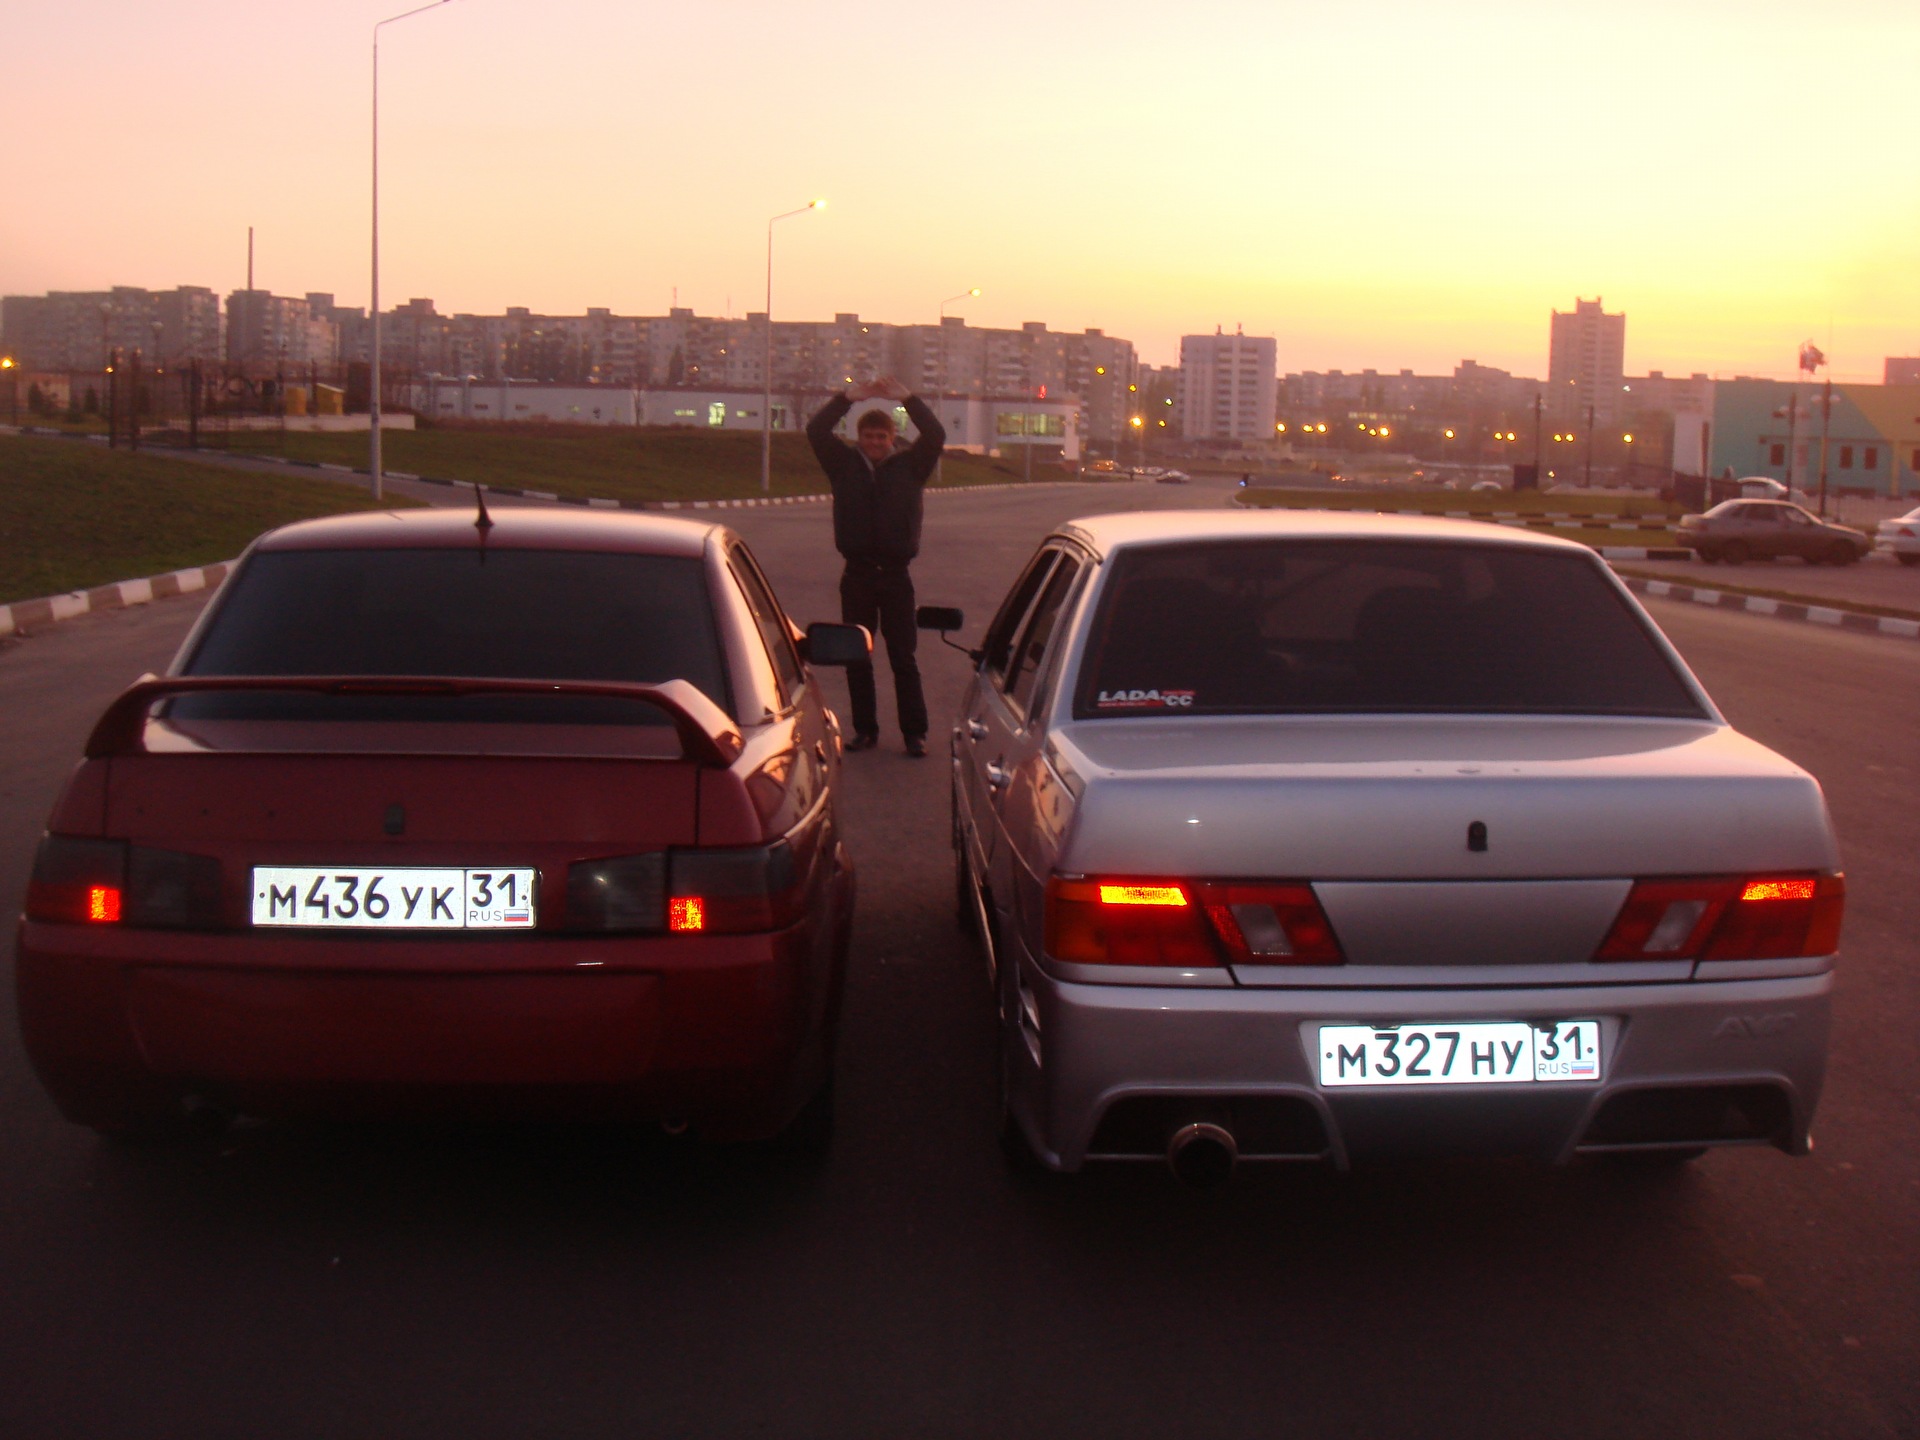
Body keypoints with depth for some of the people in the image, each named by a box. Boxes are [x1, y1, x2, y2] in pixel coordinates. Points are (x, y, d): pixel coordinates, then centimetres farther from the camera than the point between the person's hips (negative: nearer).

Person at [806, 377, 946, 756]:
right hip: (857, 575, 2)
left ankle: (914, 732, 5)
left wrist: (907, 399, -11)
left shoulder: (909, 465, 5)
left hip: (896, 575, -1)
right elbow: (816, 431, -3)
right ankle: (865, 729, 16)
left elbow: (935, 436, -8)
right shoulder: (845, 464, 6)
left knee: (904, 659, 1)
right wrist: (847, 399, -9)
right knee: (856, 659, 7)